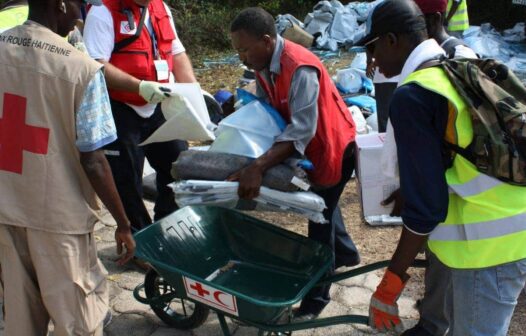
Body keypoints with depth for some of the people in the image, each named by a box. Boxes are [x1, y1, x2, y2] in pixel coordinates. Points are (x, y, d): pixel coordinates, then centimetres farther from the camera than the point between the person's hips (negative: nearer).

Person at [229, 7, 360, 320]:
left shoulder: (300, 68, -34)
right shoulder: (264, 63, -7)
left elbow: (302, 130, -41)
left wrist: (258, 167, -49)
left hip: (333, 144, -9)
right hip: (312, 146, 9)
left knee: (320, 217, -2)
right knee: (322, 206, 25)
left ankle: (317, 296, 12)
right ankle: (345, 253, 50)